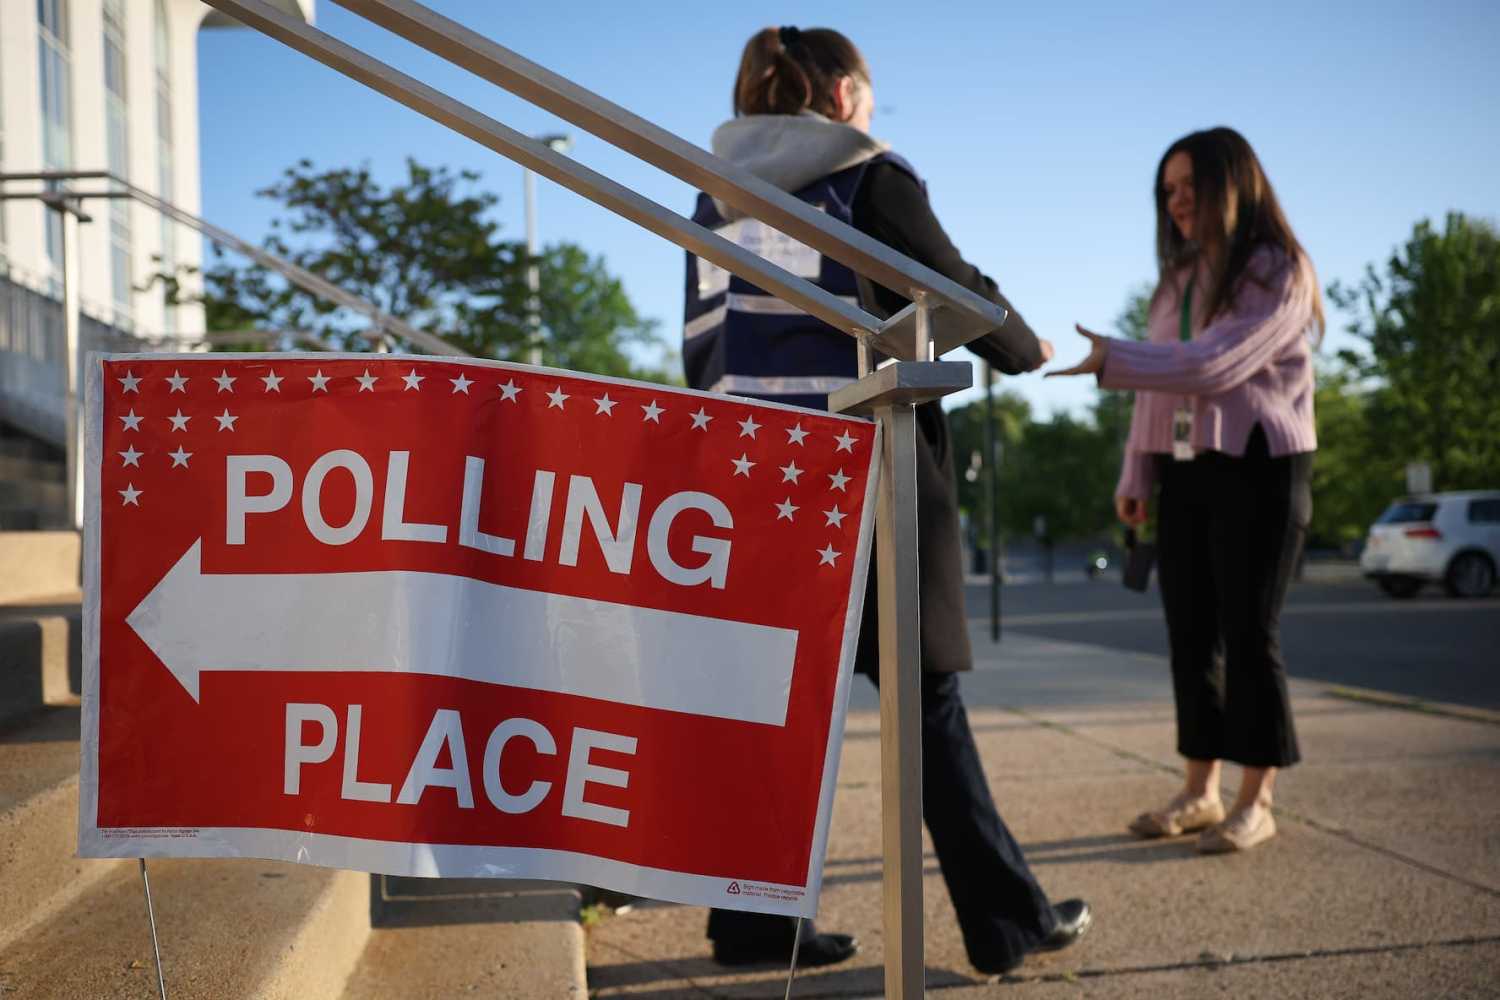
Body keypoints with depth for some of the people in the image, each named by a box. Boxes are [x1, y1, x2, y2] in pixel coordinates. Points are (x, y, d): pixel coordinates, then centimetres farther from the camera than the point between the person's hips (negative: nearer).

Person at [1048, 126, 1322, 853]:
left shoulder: (1278, 271, -8)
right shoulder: (1180, 277, 16)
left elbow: (1215, 363, -21)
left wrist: (1107, 358, -28)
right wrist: (1135, 473, 9)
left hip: (1259, 469, -7)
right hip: (1185, 471, 7)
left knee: (1248, 632, -4)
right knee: (1191, 634, 6)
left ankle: (1255, 802, 6)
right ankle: (1200, 792, 15)